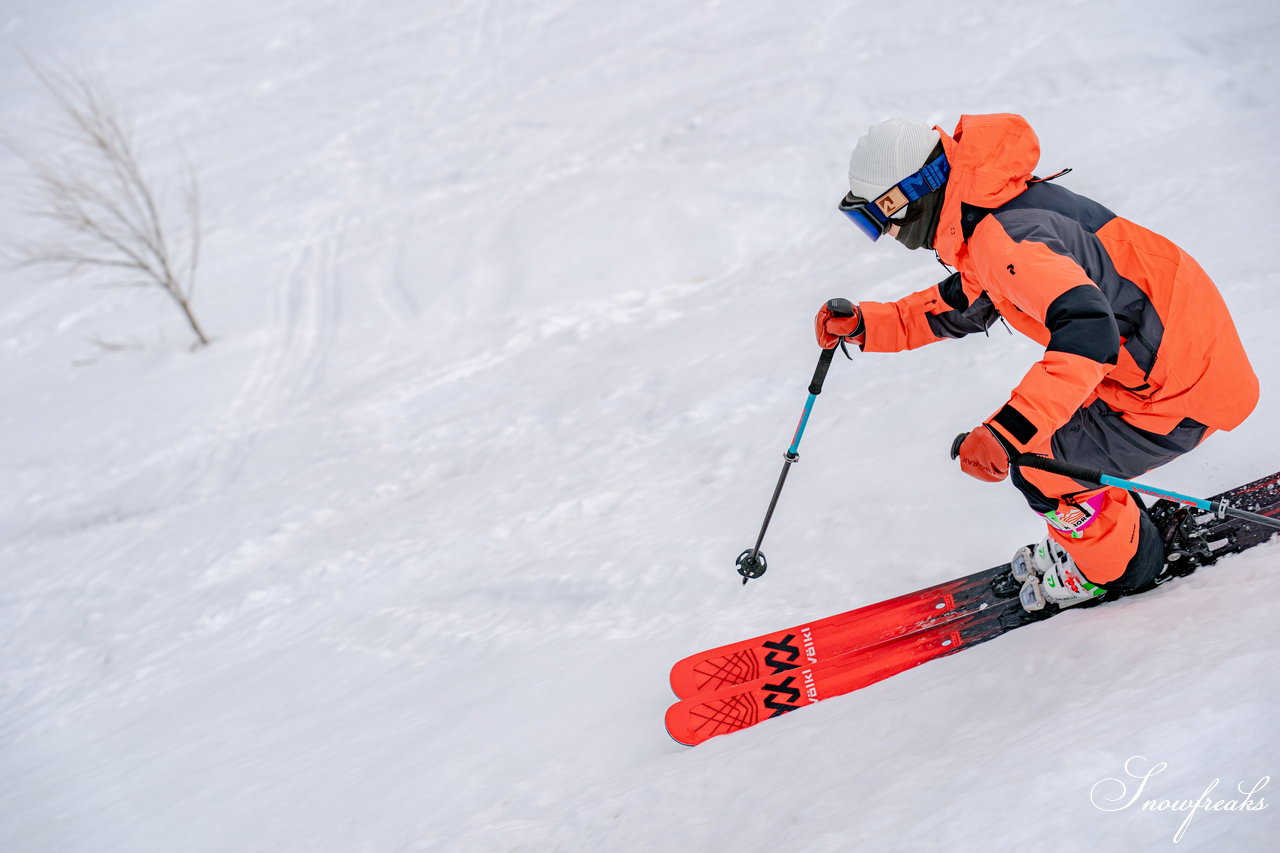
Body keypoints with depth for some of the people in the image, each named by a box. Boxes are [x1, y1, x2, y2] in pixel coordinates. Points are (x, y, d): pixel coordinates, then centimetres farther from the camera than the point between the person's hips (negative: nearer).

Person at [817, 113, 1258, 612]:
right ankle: (1110, 536, 36)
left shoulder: (1005, 235, -26)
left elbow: (1087, 331, -38)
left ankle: (1122, 566, 22)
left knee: (1038, 465, -3)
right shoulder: (991, 215, 6)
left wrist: (1006, 434, -41)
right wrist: (862, 326, 11)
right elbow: (957, 309, 20)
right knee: (1026, 443, 15)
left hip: (1183, 388, -9)